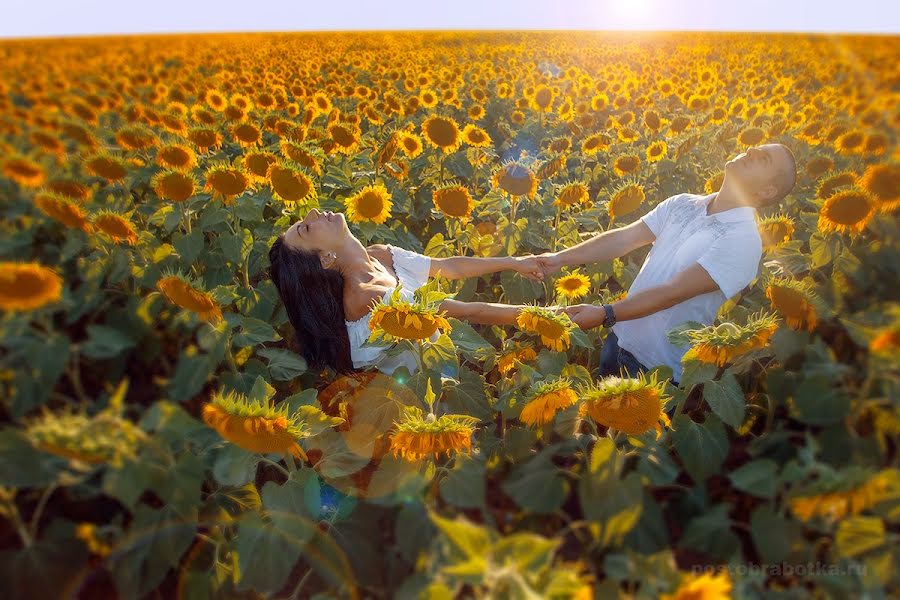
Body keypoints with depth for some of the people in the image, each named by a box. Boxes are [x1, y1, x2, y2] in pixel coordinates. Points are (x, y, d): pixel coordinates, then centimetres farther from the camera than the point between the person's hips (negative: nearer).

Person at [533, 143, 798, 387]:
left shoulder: (744, 240, -18)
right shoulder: (683, 204, 2)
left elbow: (674, 291, -26)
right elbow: (625, 237, -2)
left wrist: (604, 314, -33)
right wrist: (561, 258, -11)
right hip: (619, 339, 6)